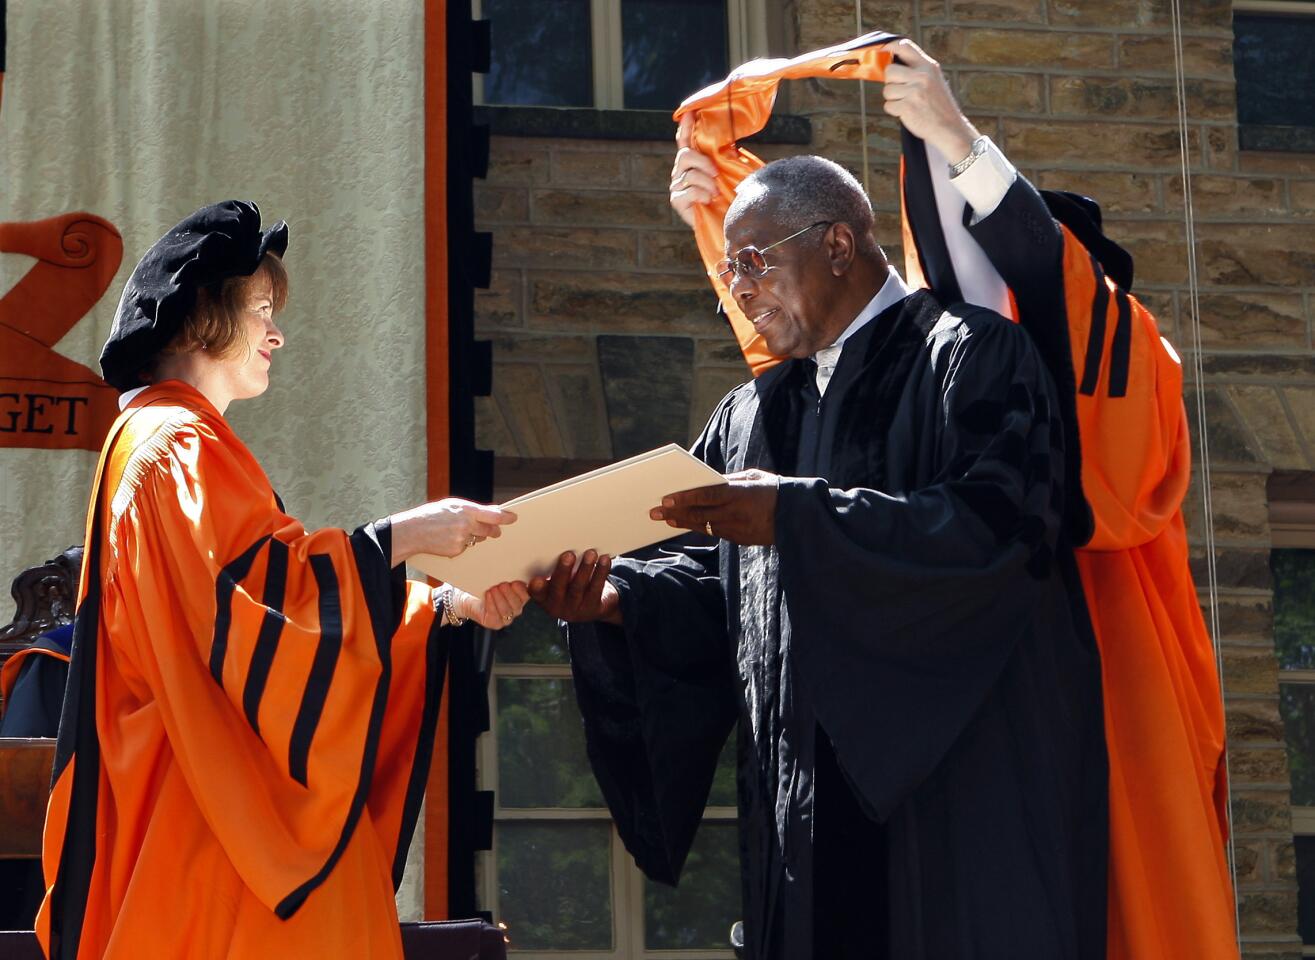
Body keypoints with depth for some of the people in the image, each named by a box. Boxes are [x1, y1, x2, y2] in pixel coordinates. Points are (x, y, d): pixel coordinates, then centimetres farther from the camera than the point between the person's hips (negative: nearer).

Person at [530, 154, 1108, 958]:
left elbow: (996, 524, -18)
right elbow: (710, 577, 16)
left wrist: (796, 516, -21)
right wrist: (613, 597, -6)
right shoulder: (754, 415, 19)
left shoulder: (972, 357, -4)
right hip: (809, 795, 6)